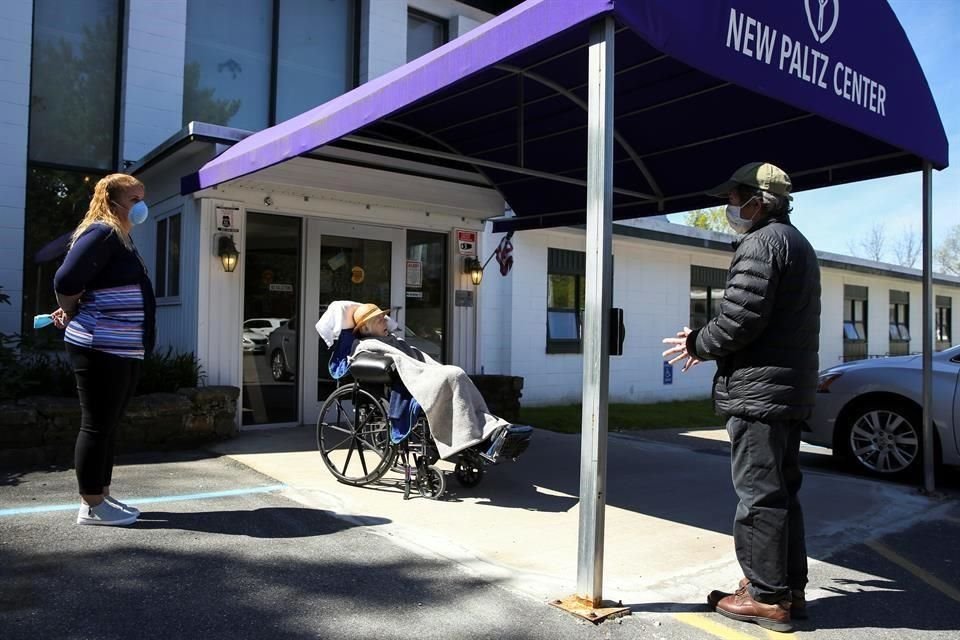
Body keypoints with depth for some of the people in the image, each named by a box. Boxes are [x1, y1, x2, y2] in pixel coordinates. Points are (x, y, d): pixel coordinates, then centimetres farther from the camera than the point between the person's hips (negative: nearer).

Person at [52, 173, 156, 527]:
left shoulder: (121, 238, 19)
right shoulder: (101, 232, -11)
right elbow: (66, 281, -19)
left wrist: (70, 314, 9)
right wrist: (71, 314, -2)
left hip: (123, 349, 10)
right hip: (101, 348, -10)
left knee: (108, 425, 14)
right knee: (97, 425, -3)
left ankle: (102, 497, 23)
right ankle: (91, 506, 6)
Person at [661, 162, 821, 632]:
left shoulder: (761, 243, -12)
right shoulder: (798, 243, 21)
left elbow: (740, 317, -21)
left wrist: (697, 345, -3)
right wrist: (708, 345, 17)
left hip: (759, 390, -11)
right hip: (792, 390, 11)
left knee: (758, 495, -4)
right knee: (782, 492, 16)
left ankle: (767, 597, 4)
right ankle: (790, 588, 24)